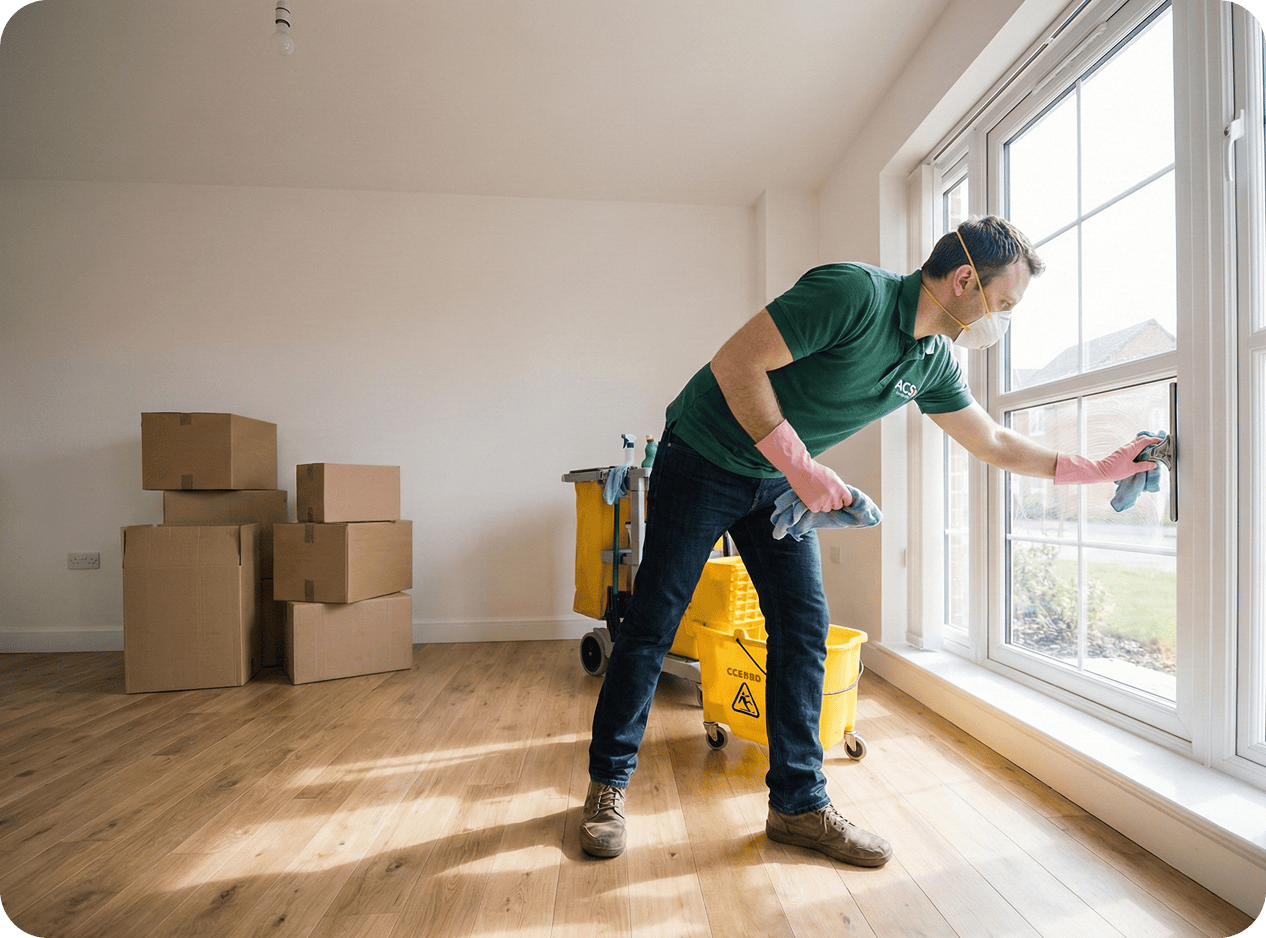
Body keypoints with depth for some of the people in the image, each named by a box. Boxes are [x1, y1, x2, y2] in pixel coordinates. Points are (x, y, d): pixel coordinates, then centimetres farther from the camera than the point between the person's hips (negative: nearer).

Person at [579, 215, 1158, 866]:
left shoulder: (934, 362, 2)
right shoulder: (854, 292, -23)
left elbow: (995, 444, 16)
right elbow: (735, 364, -27)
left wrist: (1100, 469, 14)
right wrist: (803, 470, -25)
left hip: (780, 480, 7)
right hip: (702, 460, -7)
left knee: (804, 628, 1)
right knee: (652, 622, 0)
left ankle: (798, 804, 18)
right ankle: (608, 783, 20)